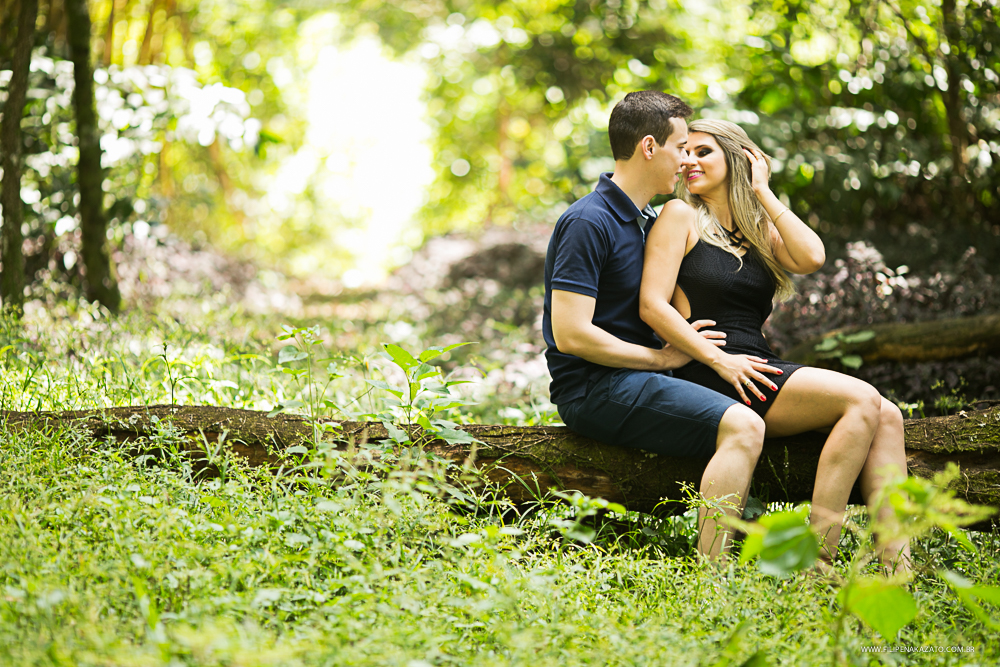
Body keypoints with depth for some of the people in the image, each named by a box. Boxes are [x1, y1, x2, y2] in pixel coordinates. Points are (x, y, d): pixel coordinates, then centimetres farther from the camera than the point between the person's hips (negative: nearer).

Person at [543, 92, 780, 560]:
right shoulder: (589, 222, -12)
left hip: (637, 379, 10)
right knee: (742, 427, -24)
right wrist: (662, 357, -12)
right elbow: (571, 334, -20)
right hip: (594, 387, -10)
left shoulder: (647, 223, 19)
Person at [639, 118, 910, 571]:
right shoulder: (682, 216, 3)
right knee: (862, 400, -20)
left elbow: (811, 258, -1)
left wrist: (762, 192, 5)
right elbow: (652, 305, -8)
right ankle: (815, 556, -25)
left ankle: (897, 566, -23)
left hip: (757, 370, 7)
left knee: (886, 416, -12)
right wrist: (720, 360, -15)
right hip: (709, 377, -7)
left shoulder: (759, 227, 20)